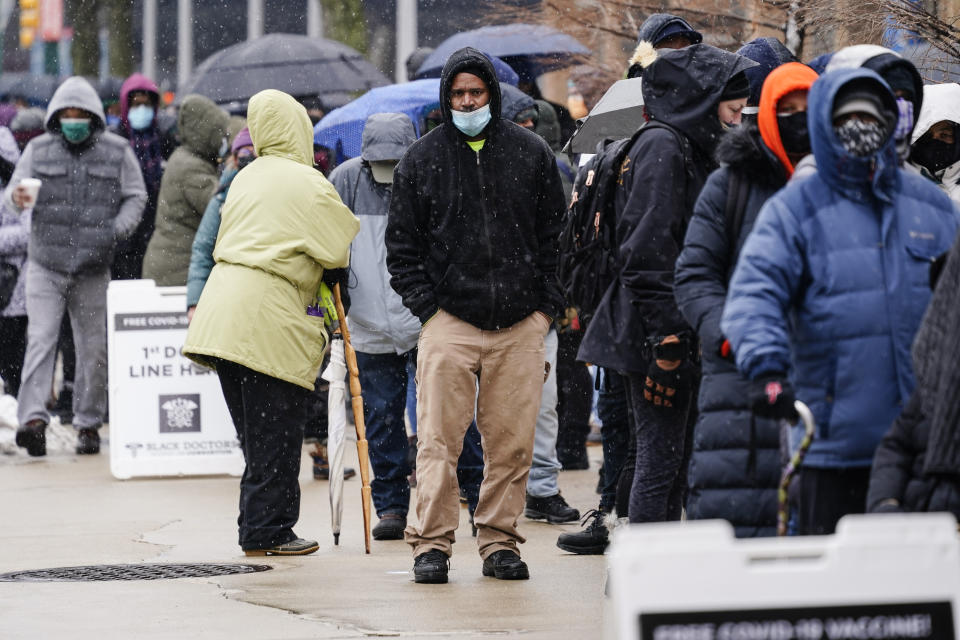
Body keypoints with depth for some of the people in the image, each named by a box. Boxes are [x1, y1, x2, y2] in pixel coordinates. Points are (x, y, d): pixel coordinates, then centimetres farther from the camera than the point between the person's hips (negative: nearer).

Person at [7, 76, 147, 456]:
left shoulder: (116, 151, 5)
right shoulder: (39, 150, 6)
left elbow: (135, 197, 8)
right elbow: (14, 191, 3)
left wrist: (116, 230, -10)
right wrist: (17, 198, -22)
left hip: (93, 268, 1)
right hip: (45, 264, -1)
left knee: (94, 348, 4)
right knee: (40, 339, -13)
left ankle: (88, 423, 15)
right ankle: (33, 418, -21)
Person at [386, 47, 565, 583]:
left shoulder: (532, 153, 9)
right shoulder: (423, 159, 7)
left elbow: (555, 236, 12)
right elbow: (402, 244, 9)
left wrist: (546, 307, 4)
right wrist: (427, 307, -2)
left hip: (521, 323, 1)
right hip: (450, 319, -1)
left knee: (512, 440, 2)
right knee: (439, 438, -6)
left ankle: (500, 542, 11)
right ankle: (432, 544, -2)